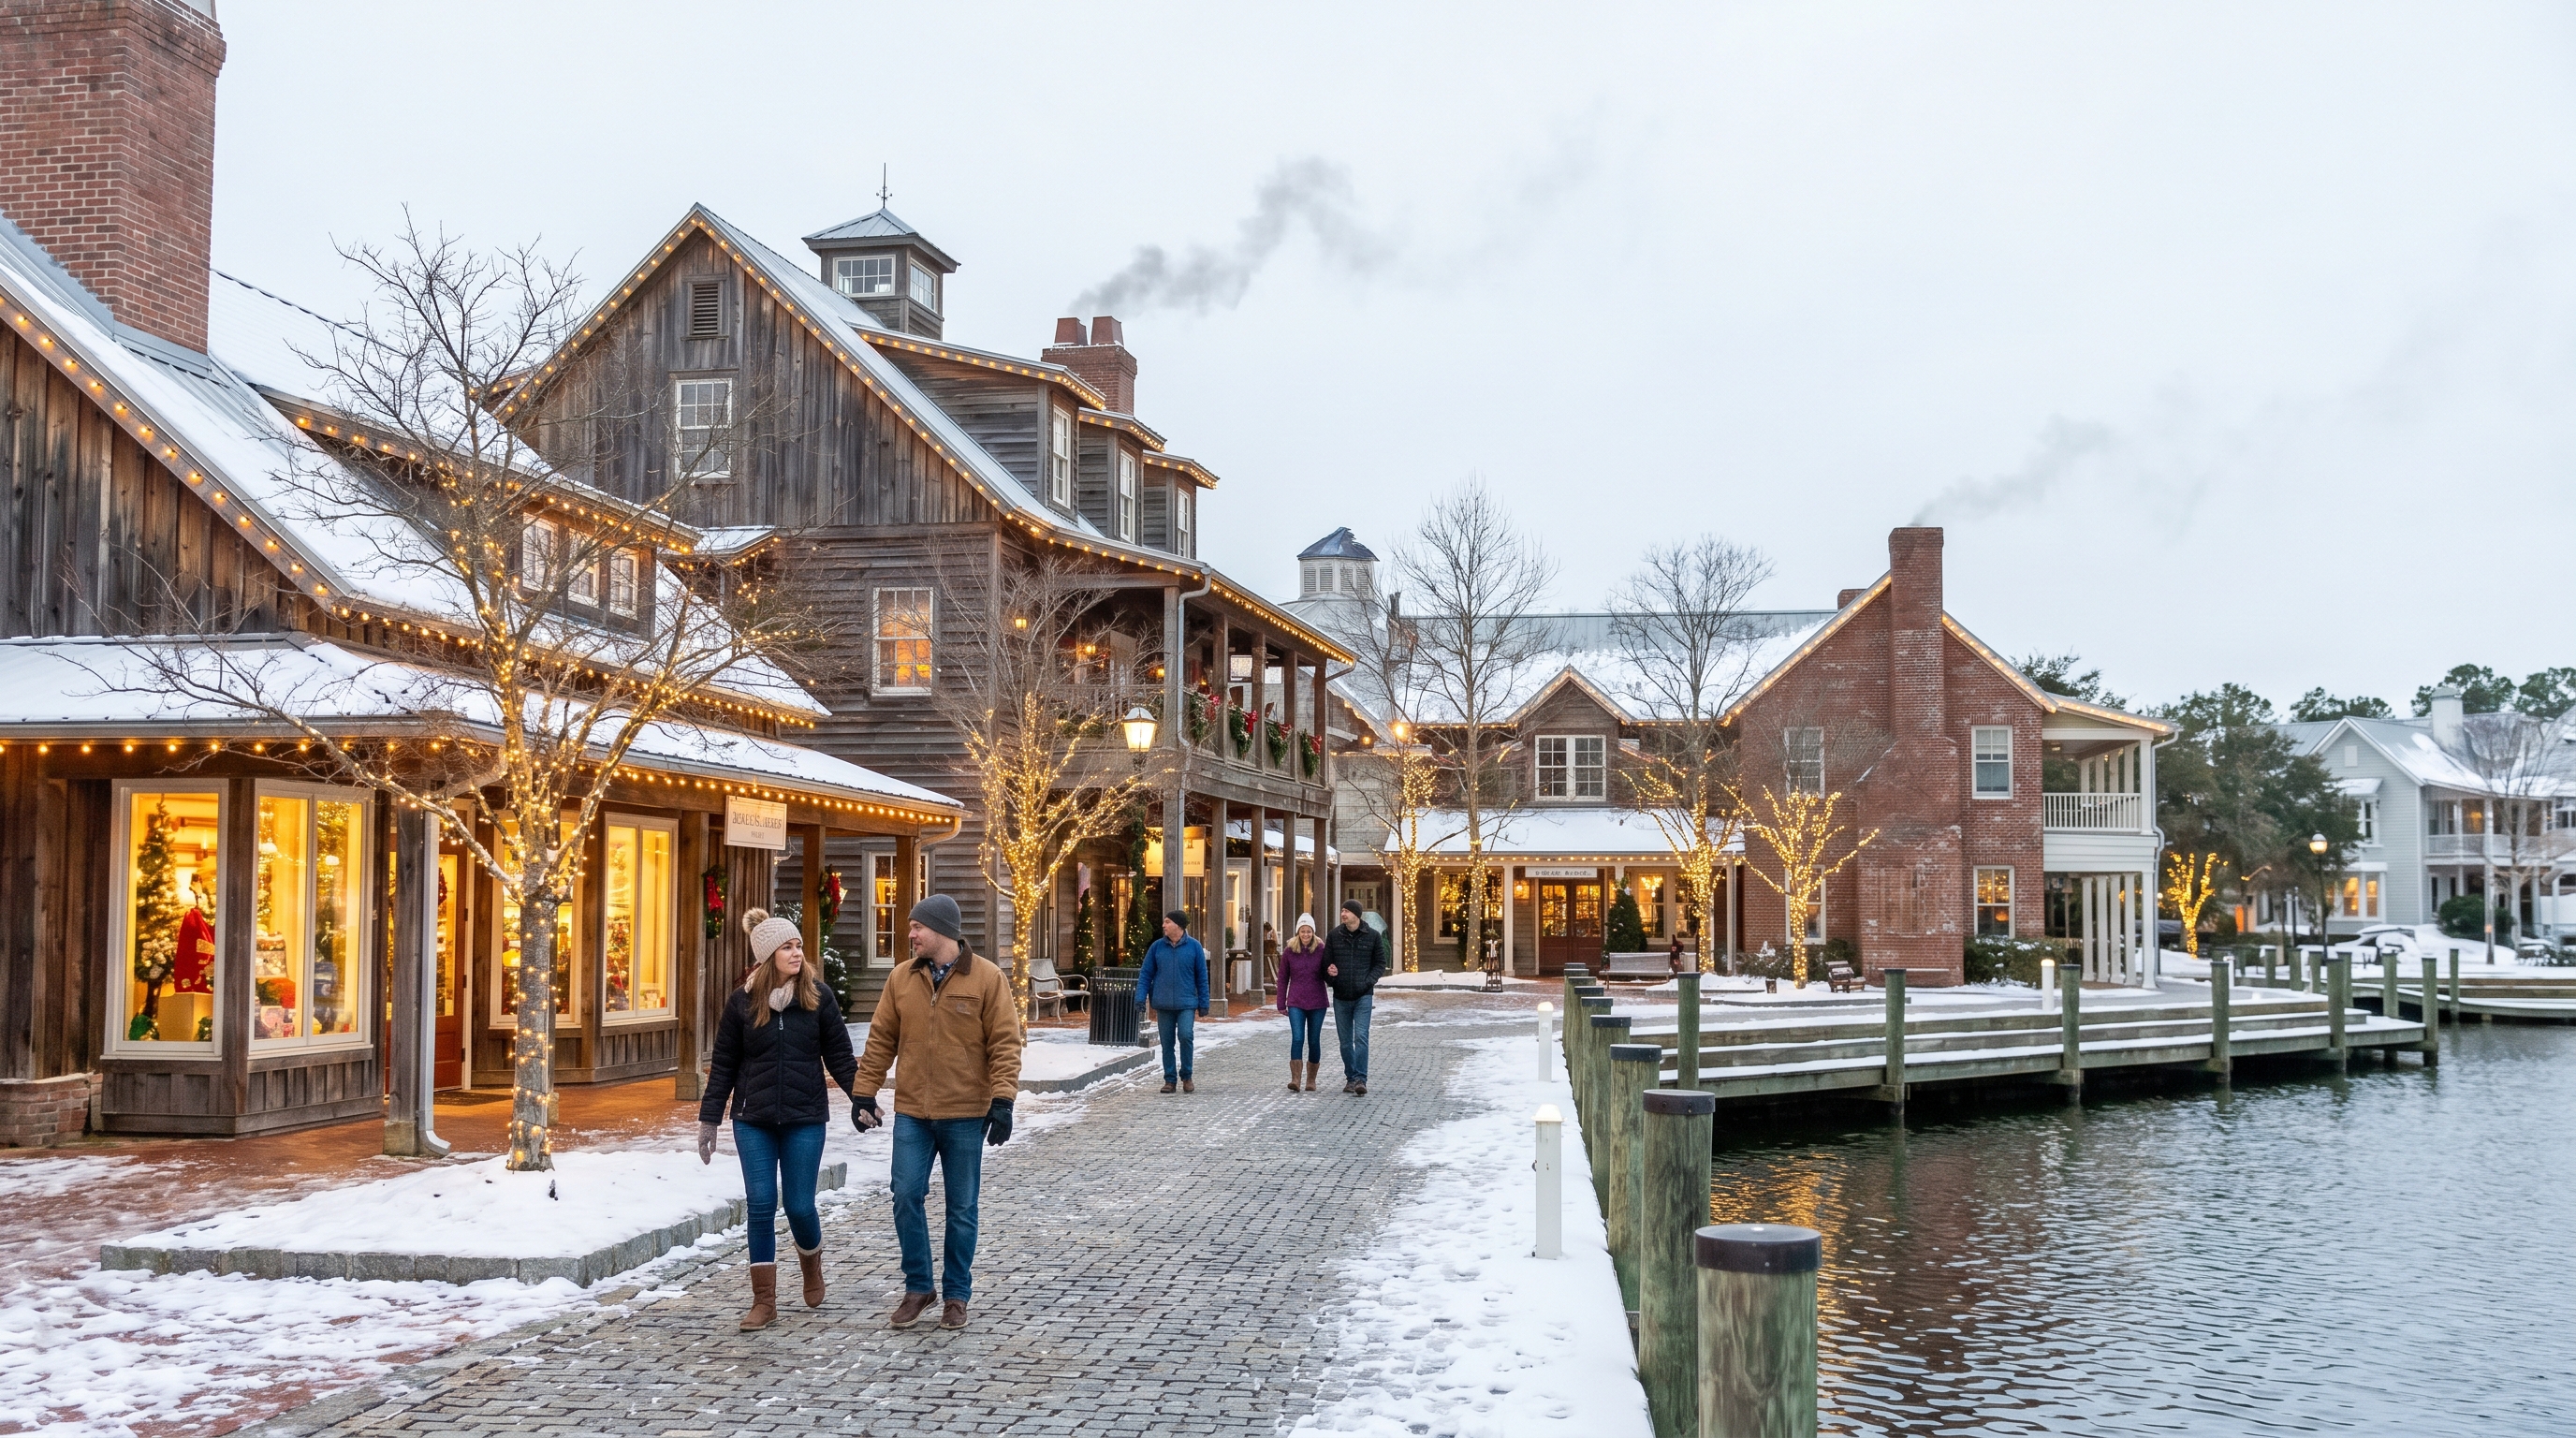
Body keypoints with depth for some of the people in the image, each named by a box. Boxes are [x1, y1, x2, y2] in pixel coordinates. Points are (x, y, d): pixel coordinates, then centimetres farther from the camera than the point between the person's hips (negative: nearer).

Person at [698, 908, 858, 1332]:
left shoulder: (818, 996, -2)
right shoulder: (742, 1001, -1)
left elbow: (839, 1055, 1)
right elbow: (723, 1065, 5)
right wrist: (708, 1119, 4)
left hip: (804, 1120, -1)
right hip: (753, 1121, 1)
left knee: (799, 1205, 2)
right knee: (761, 1206, -1)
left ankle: (811, 1263, 35)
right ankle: (764, 1301, 9)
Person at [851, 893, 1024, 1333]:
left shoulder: (987, 978, -6)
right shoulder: (901, 978, 4)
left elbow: (1005, 1043, -8)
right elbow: (881, 1040, 9)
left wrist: (1002, 1100, -15)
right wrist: (863, 1093, 7)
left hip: (965, 1115, -3)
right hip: (911, 1114, 3)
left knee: (962, 1208, 6)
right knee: (906, 1197, 0)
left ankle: (956, 1294, 20)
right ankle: (917, 1287, 17)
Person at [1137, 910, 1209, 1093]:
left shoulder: (1194, 947, 1)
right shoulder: (1157, 947, 5)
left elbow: (1202, 977, 4)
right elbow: (1145, 973, 7)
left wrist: (1203, 1004, 2)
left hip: (1186, 1003, -2)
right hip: (1163, 1004, 2)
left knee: (1186, 1035, -16)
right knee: (1166, 1042, 4)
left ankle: (1186, 1076, 3)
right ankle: (1170, 1079, 16)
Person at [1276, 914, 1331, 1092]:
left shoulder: (1321, 950, -1)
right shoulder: (1289, 951, 0)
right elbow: (1283, 979, 7)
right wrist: (1281, 1004, 7)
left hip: (1317, 1002, 0)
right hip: (1296, 1003, 0)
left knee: (1314, 1041, 6)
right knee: (1297, 1039, -13)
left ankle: (1311, 1080, 18)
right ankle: (1295, 1079, -15)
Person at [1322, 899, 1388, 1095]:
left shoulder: (1373, 936, -1)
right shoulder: (1334, 935, 4)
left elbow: (1380, 963, 5)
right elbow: (1326, 962, 9)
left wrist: (1368, 982, -10)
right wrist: (1330, 974, -14)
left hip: (1363, 996, -3)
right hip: (1341, 997, 3)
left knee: (1361, 1037, -13)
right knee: (1345, 1040, 8)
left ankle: (1361, 1079, -14)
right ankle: (1350, 1077, 19)